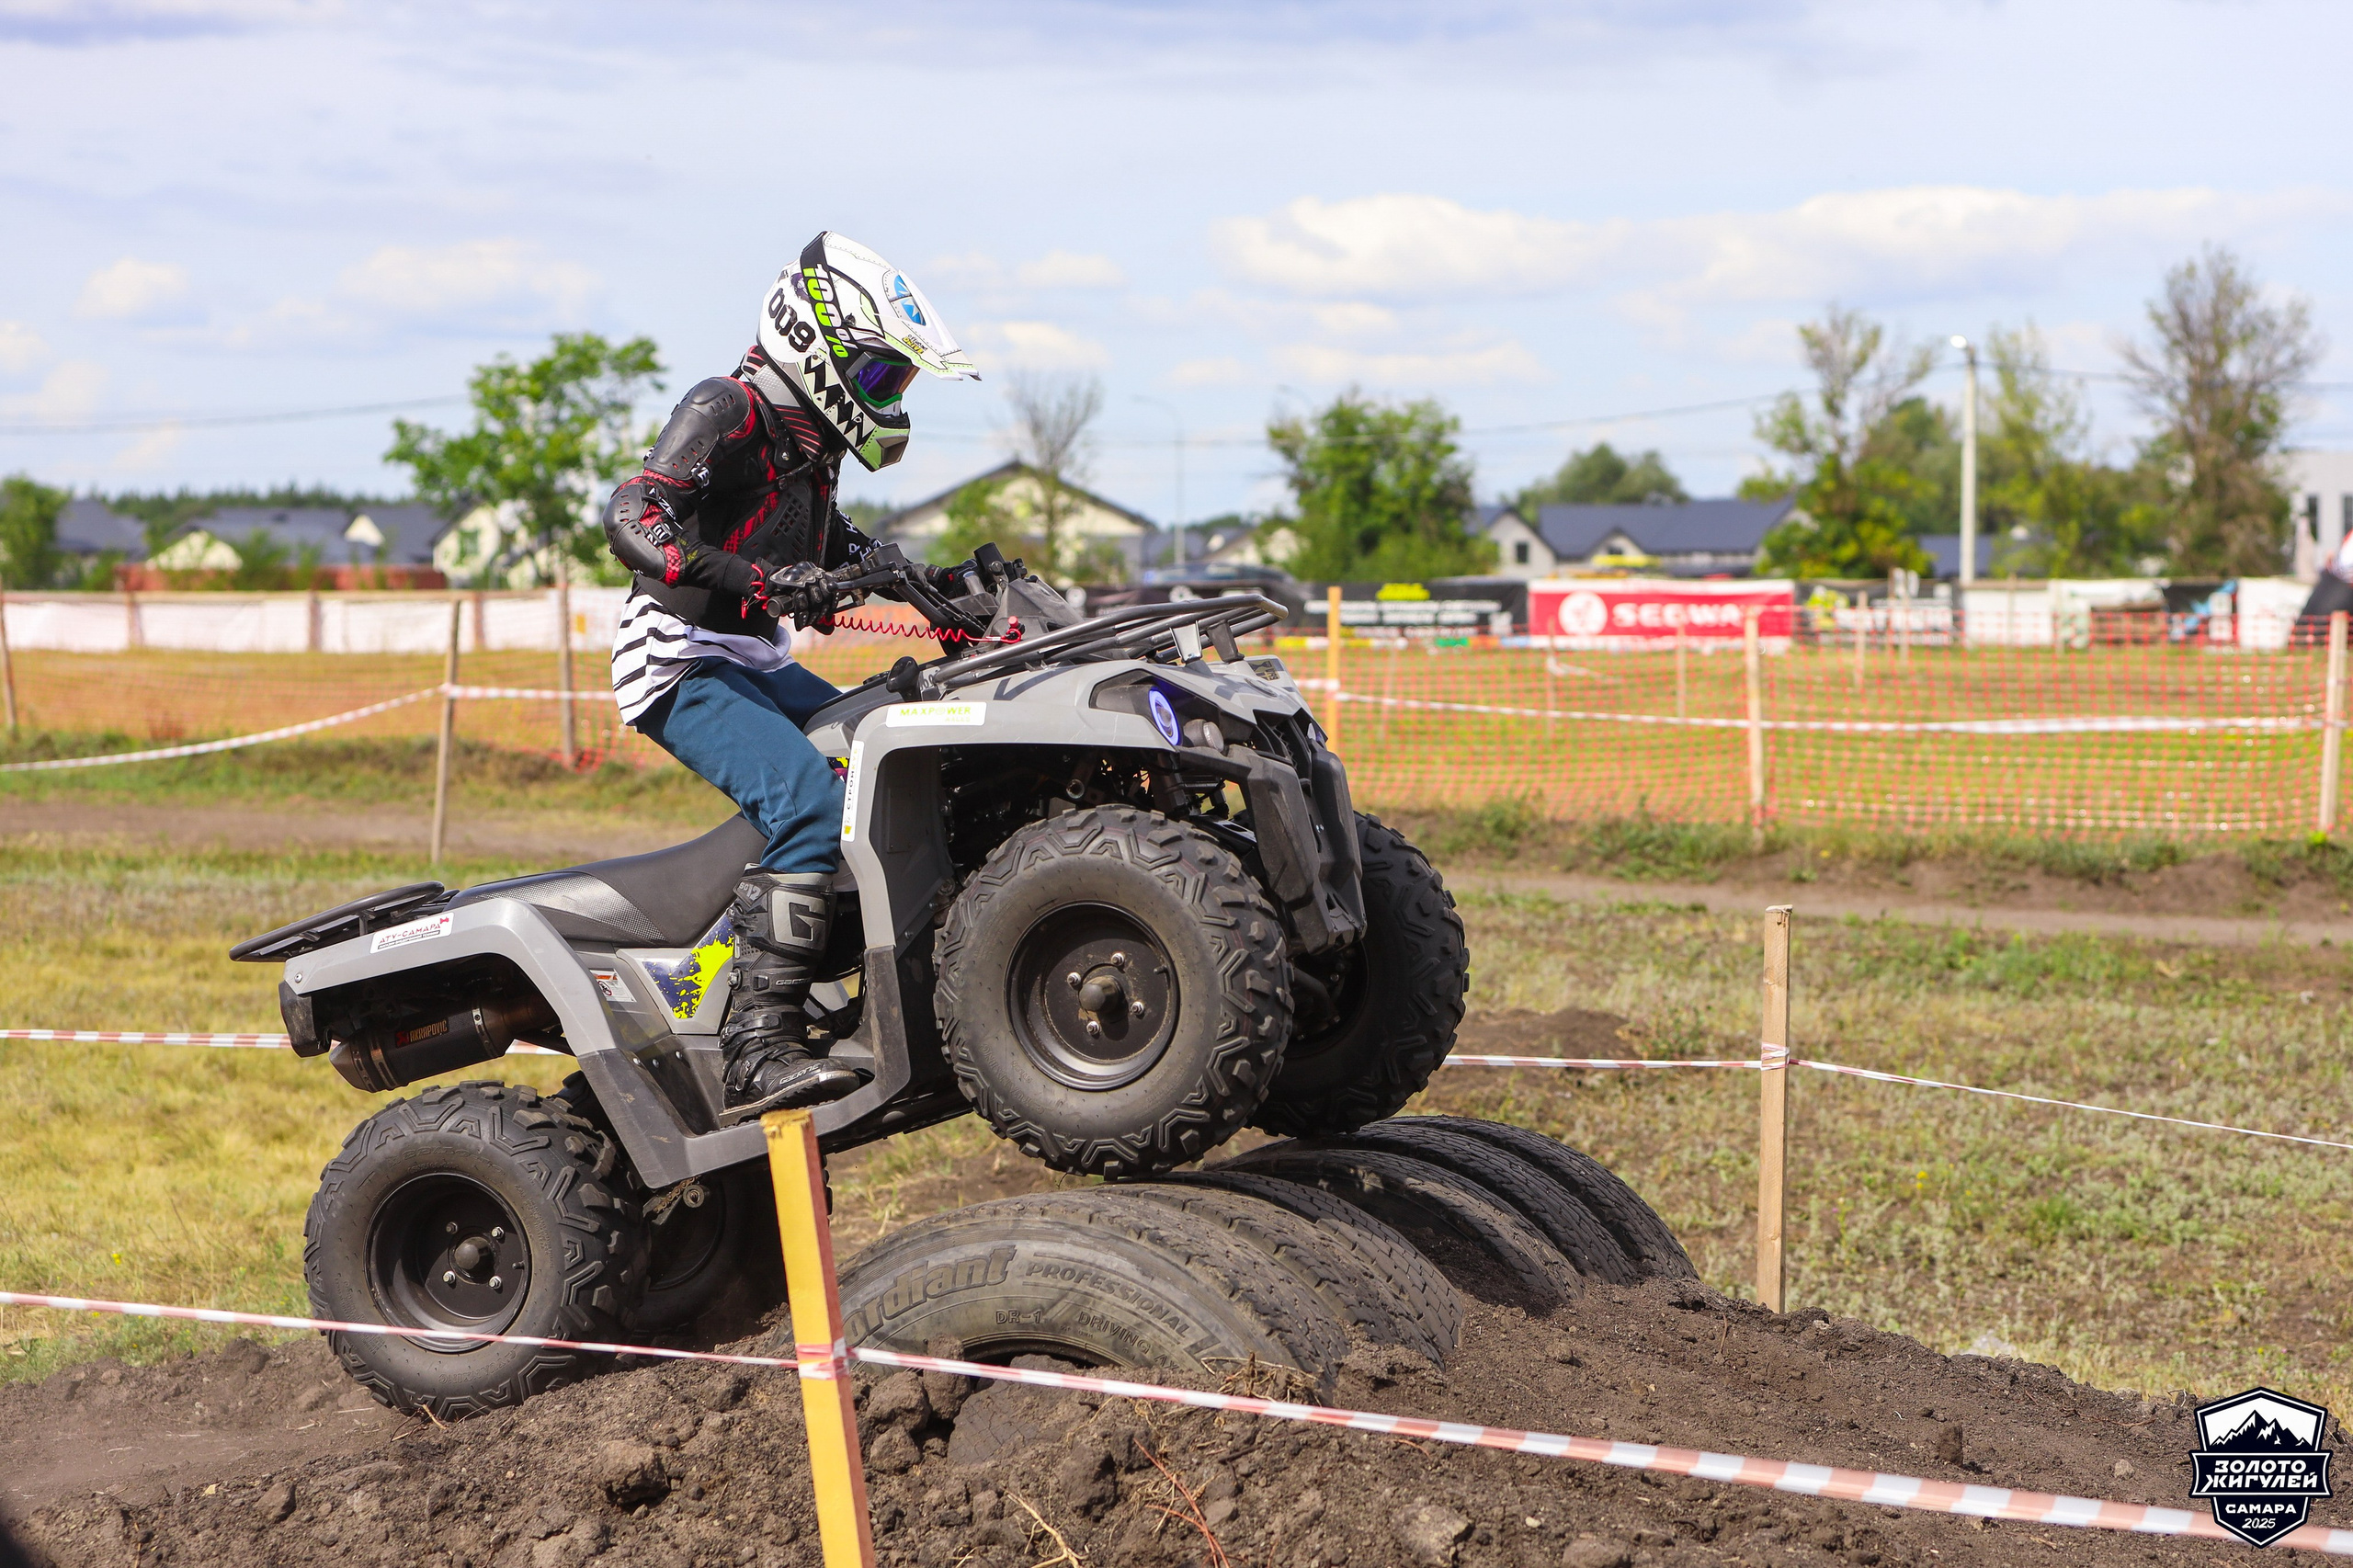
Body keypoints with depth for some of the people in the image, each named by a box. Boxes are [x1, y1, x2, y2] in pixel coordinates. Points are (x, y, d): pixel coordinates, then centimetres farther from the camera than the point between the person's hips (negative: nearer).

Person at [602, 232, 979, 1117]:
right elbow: (633, 521, -27)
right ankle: (759, 1048, -36)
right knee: (809, 803, -30)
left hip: (761, 668, 10)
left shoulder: (809, 444, 17)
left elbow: (836, 548, 34)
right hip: (684, 670, -10)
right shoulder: (723, 414, -12)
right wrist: (760, 582, -37)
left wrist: (934, 585, 18)